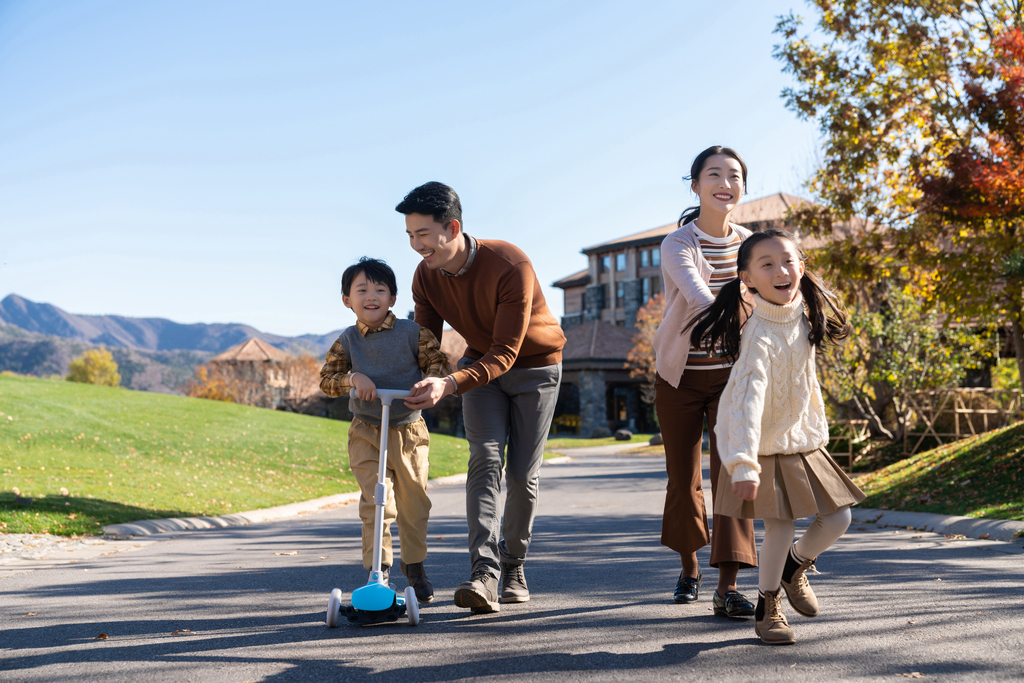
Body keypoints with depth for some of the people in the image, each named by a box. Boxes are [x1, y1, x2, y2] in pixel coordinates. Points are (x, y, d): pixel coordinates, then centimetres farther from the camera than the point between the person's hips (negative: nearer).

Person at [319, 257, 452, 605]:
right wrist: (353, 377, -22)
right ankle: (379, 570, 3)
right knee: (375, 503, -8)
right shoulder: (347, 341, -1)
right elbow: (327, 378, -3)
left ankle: (415, 566, 28)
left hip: (409, 430, 0)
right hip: (367, 434, 0)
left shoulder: (412, 333, -5)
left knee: (413, 503, 8)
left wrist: (432, 381, -28)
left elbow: (438, 362, -6)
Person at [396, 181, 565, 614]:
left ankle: (514, 565, 20)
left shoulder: (511, 266, -33)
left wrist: (449, 385, -49)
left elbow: (506, 352, -35)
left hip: (534, 365, -3)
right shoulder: (426, 277, -15)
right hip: (480, 363, 3)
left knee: (522, 474, -1)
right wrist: (413, 385, -26)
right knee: (486, 460, -16)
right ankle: (485, 573, -25)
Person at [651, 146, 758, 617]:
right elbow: (700, 299, -34)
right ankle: (689, 568, 31)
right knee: (683, 480, 7)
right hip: (681, 376, -2)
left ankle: (727, 588, -12)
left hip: (732, 373, 2)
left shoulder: (749, 244, 1)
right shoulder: (677, 246, -15)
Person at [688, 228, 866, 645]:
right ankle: (767, 607, 14)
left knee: (837, 519, 4)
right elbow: (749, 399, -36)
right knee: (779, 527, -11)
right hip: (764, 445, -7)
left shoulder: (802, 313, -1)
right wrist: (744, 463, -45)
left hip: (800, 439, 7)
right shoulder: (761, 336, -26)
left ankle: (794, 568, 33)